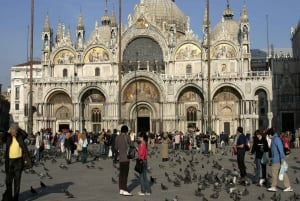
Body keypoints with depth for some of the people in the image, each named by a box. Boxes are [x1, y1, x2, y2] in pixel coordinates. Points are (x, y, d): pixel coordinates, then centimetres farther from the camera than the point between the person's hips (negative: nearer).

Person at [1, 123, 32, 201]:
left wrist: (18, 128, -17)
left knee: (17, 180, 5)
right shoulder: (8, 137, 2)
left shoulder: (20, 136, -1)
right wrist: (8, 132, -20)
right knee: (8, 180, 6)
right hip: (10, 161, 1)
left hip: (19, 160, -1)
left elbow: (25, 135, -22)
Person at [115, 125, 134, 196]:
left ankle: (121, 189, 14)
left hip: (120, 158, 6)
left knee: (121, 174, 11)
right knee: (125, 174, -4)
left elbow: (116, 147, 13)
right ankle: (124, 190, -4)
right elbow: (132, 145, -4)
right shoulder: (126, 136, -10)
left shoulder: (117, 137, 6)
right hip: (126, 158, -6)